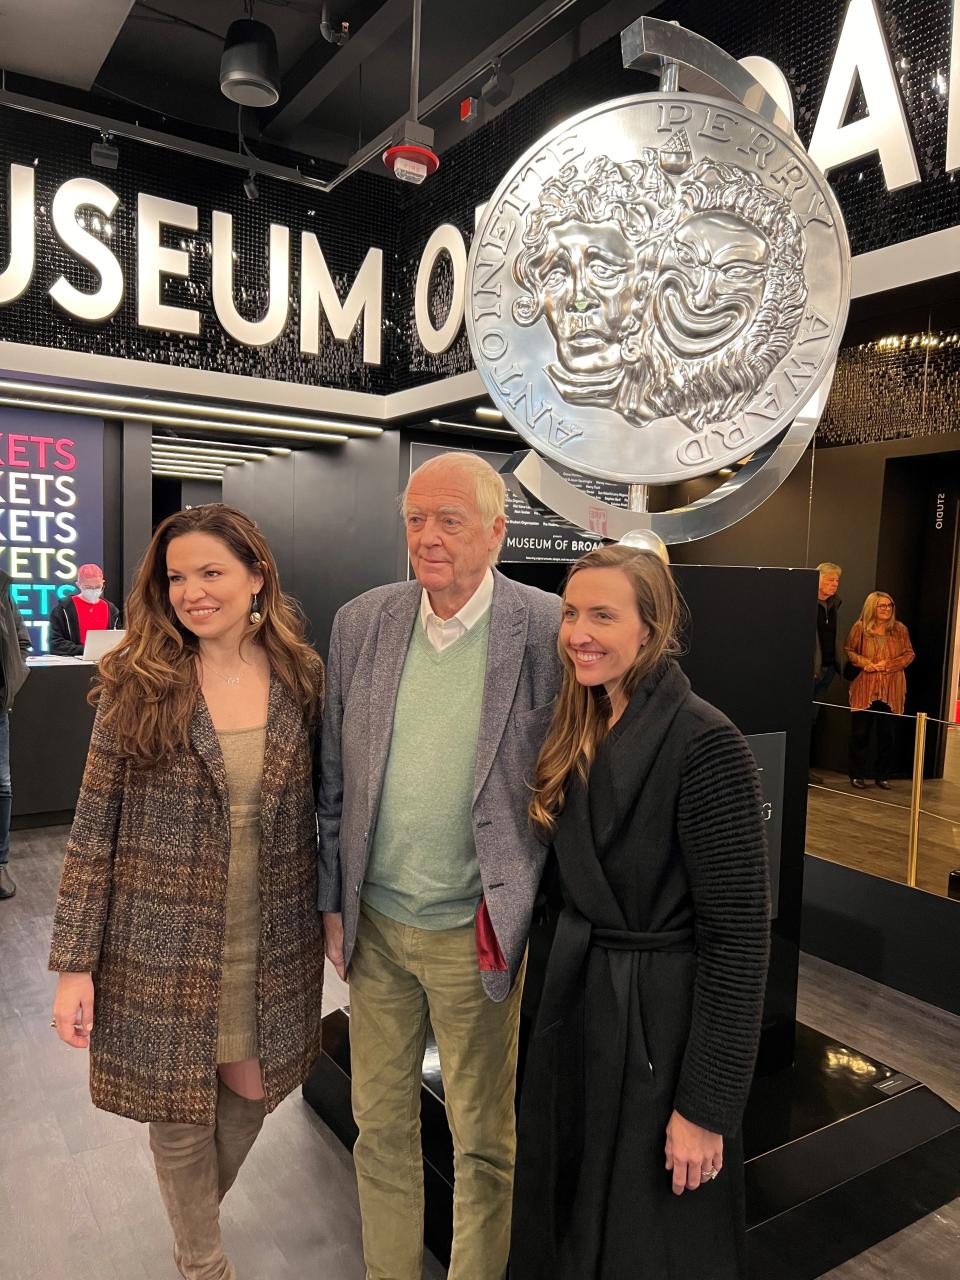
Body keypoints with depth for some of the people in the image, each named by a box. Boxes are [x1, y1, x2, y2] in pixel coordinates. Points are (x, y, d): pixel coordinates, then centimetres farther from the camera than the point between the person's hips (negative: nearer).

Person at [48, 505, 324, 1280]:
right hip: (164, 950, -1)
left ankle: (198, 1211, 51)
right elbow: (94, 829, -6)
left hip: (275, 949, 2)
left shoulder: (304, 679, -4)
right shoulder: (137, 686, -9)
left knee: (251, 1093, 17)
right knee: (179, 1114, 14)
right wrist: (75, 964, -7)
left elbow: (326, 808, 4)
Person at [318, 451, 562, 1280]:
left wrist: (540, 919, -7)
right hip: (375, 925, 4)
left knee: (485, 1140, 16)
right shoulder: (361, 623, -1)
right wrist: (333, 901, 7)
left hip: (476, 934, -3)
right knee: (381, 1124, 22)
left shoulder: (551, 630, -13)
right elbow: (334, 776, 5)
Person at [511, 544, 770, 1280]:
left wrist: (707, 1105, -17)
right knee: (568, 1220, 24)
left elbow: (738, 936, -20)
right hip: (576, 999, 7)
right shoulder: (583, 731, 2)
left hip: (661, 1020, -7)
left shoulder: (704, 743, -22)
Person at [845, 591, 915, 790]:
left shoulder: (900, 629, 6)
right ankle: (857, 774, 12)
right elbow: (849, 651, 5)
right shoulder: (860, 627, 0)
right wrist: (865, 662, -13)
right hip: (864, 688, -2)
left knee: (887, 733, 5)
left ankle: (882, 775, 17)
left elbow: (909, 654, 6)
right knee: (860, 732, 2)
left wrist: (889, 664, -10)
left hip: (891, 690, 2)